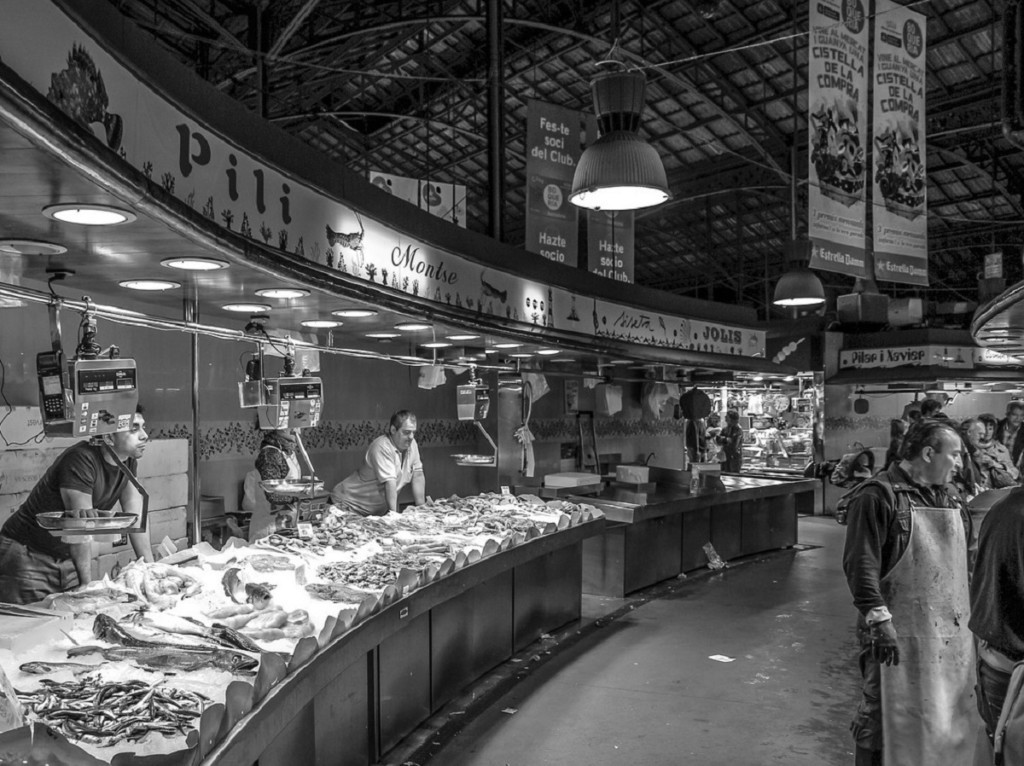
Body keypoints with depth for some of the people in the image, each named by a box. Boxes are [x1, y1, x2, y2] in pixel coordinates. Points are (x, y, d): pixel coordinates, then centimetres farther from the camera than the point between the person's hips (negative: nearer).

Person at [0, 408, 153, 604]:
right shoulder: (81, 460, -25)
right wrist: (89, 587, -24)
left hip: (67, 558, 7)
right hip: (29, 557, -7)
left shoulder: (129, 461, -2)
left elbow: (135, 516, 0)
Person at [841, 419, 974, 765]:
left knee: (944, 717, 16)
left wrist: (968, 613, 18)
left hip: (950, 632, 7)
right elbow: (860, 564, -18)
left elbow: (964, 558, 21)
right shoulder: (879, 494, -13)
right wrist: (879, 620, -22)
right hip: (899, 633, -7)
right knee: (885, 715, 3)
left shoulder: (951, 497, 12)